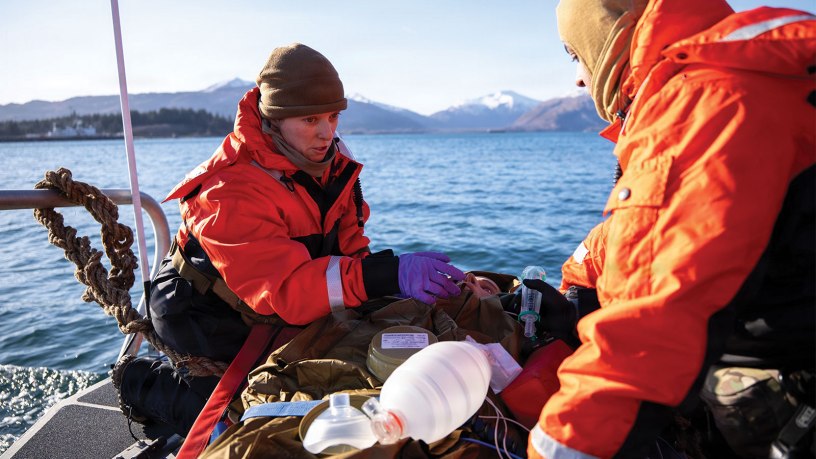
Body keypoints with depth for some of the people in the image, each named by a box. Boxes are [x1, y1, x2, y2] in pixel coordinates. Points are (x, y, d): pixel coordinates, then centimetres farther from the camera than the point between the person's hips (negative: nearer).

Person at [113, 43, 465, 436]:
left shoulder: (327, 158, -10)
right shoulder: (231, 190, -34)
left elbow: (348, 244, -4)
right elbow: (284, 289, -43)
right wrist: (387, 274, -52)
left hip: (268, 312, 7)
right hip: (205, 315, -7)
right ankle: (142, 382, 17)